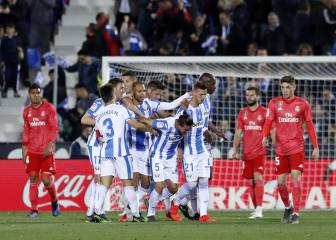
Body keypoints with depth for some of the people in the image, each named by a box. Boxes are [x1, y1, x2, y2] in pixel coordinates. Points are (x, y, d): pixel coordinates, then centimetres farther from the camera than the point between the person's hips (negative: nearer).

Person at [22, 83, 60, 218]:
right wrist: (24, 150, 11)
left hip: (46, 151, -4)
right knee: (33, 179, -2)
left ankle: (54, 202, 17)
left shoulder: (49, 108, -2)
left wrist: (50, 145, -17)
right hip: (32, 151, 4)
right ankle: (34, 210, 0)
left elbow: (54, 129, -6)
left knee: (47, 180, -8)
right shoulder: (27, 111, 11)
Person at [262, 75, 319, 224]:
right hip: (280, 149, 2)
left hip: (297, 148, -2)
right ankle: (287, 208, 27)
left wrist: (315, 146, 3)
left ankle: (296, 213, -9)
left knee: (295, 178, -12)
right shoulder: (274, 103, 5)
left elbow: (310, 126, 7)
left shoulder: (302, 104, 4)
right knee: (280, 182, 3)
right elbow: (268, 122, -4)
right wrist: (265, 137, -23)